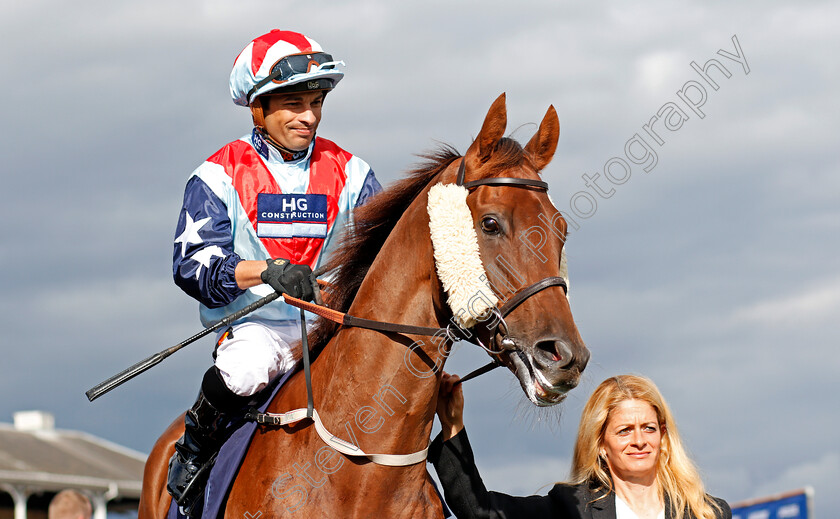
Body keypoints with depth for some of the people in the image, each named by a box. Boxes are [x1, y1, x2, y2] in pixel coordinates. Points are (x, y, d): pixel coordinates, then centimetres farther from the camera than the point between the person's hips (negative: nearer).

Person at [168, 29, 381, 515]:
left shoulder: (350, 172, 10)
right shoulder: (219, 176, 0)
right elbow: (192, 264, -10)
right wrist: (268, 270, -27)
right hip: (256, 324, -3)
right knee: (245, 369, -37)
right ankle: (196, 447, -6)